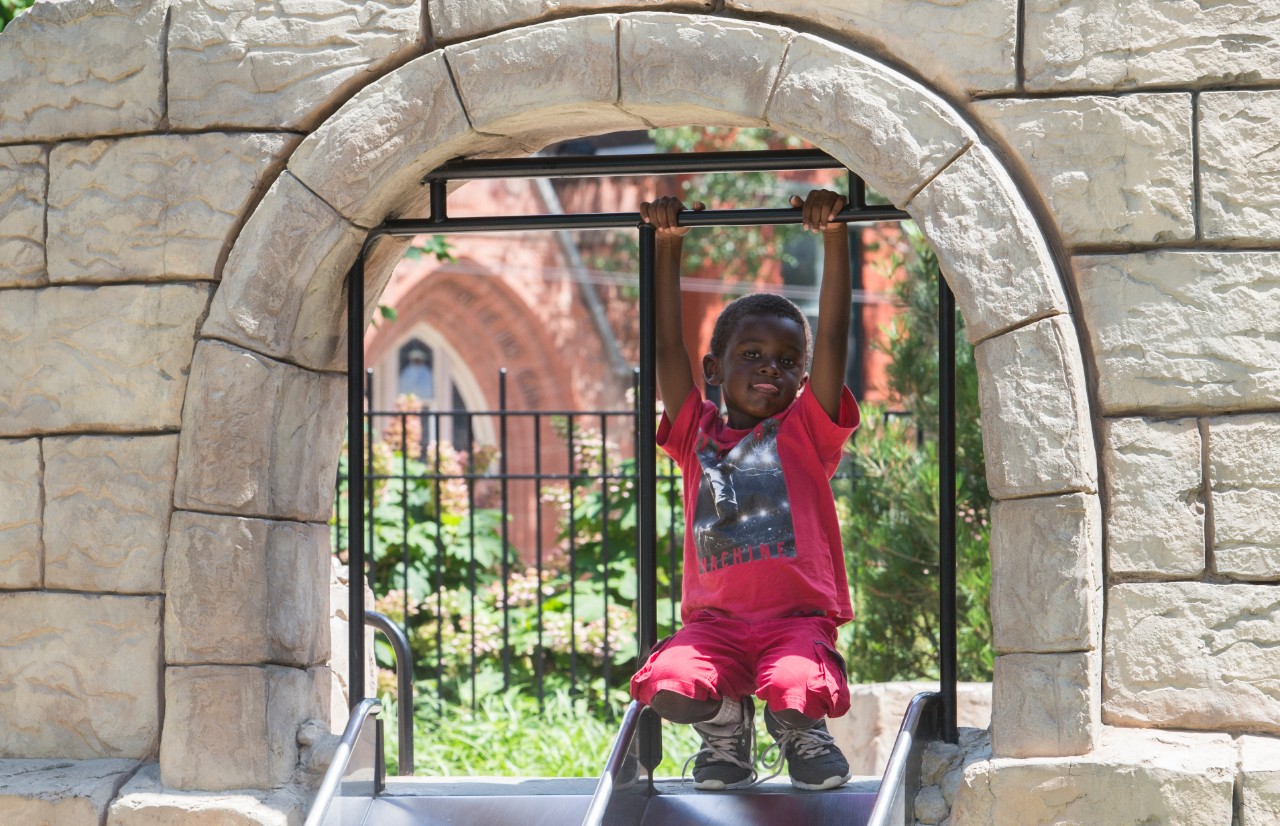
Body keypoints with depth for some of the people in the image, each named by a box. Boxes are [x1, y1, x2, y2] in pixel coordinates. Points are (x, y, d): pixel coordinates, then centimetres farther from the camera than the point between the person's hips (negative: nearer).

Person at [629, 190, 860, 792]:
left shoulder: (806, 431, 12)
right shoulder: (698, 435, 17)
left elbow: (833, 336, 5)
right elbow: (667, 345, 14)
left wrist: (834, 237, -1)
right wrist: (667, 245, 10)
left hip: (797, 618, -1)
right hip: (714, 622, 1)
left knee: (796, 693, -32)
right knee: (668, 688, -29)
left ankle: (800, 729, 8)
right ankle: (725, 722, 8)